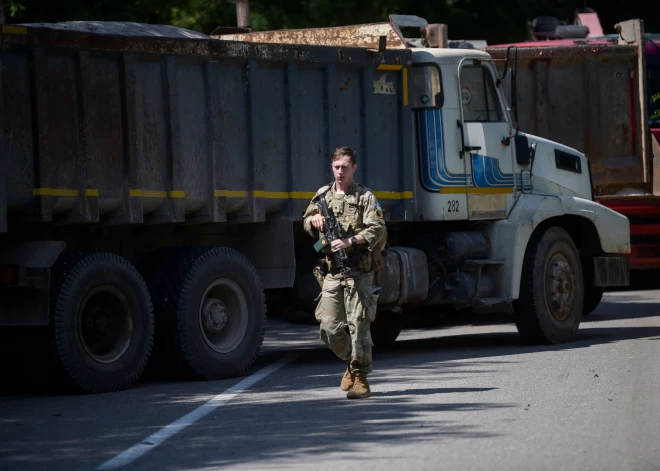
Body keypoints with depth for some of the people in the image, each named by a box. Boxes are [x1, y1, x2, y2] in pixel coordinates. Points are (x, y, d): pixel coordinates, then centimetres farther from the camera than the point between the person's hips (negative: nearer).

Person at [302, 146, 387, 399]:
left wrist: (350, 241, -25)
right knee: (329, 327, 1)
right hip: (332, 272, 5)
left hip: (359, 272, -5)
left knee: (358, 325, -7)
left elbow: (377, 229, -13)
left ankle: (360, 379, -1)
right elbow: (306, 220, 27)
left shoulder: (365, 197, -2)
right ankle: (352, 362, 25)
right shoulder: (323, 194, 14)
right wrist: (315, 220, 2)